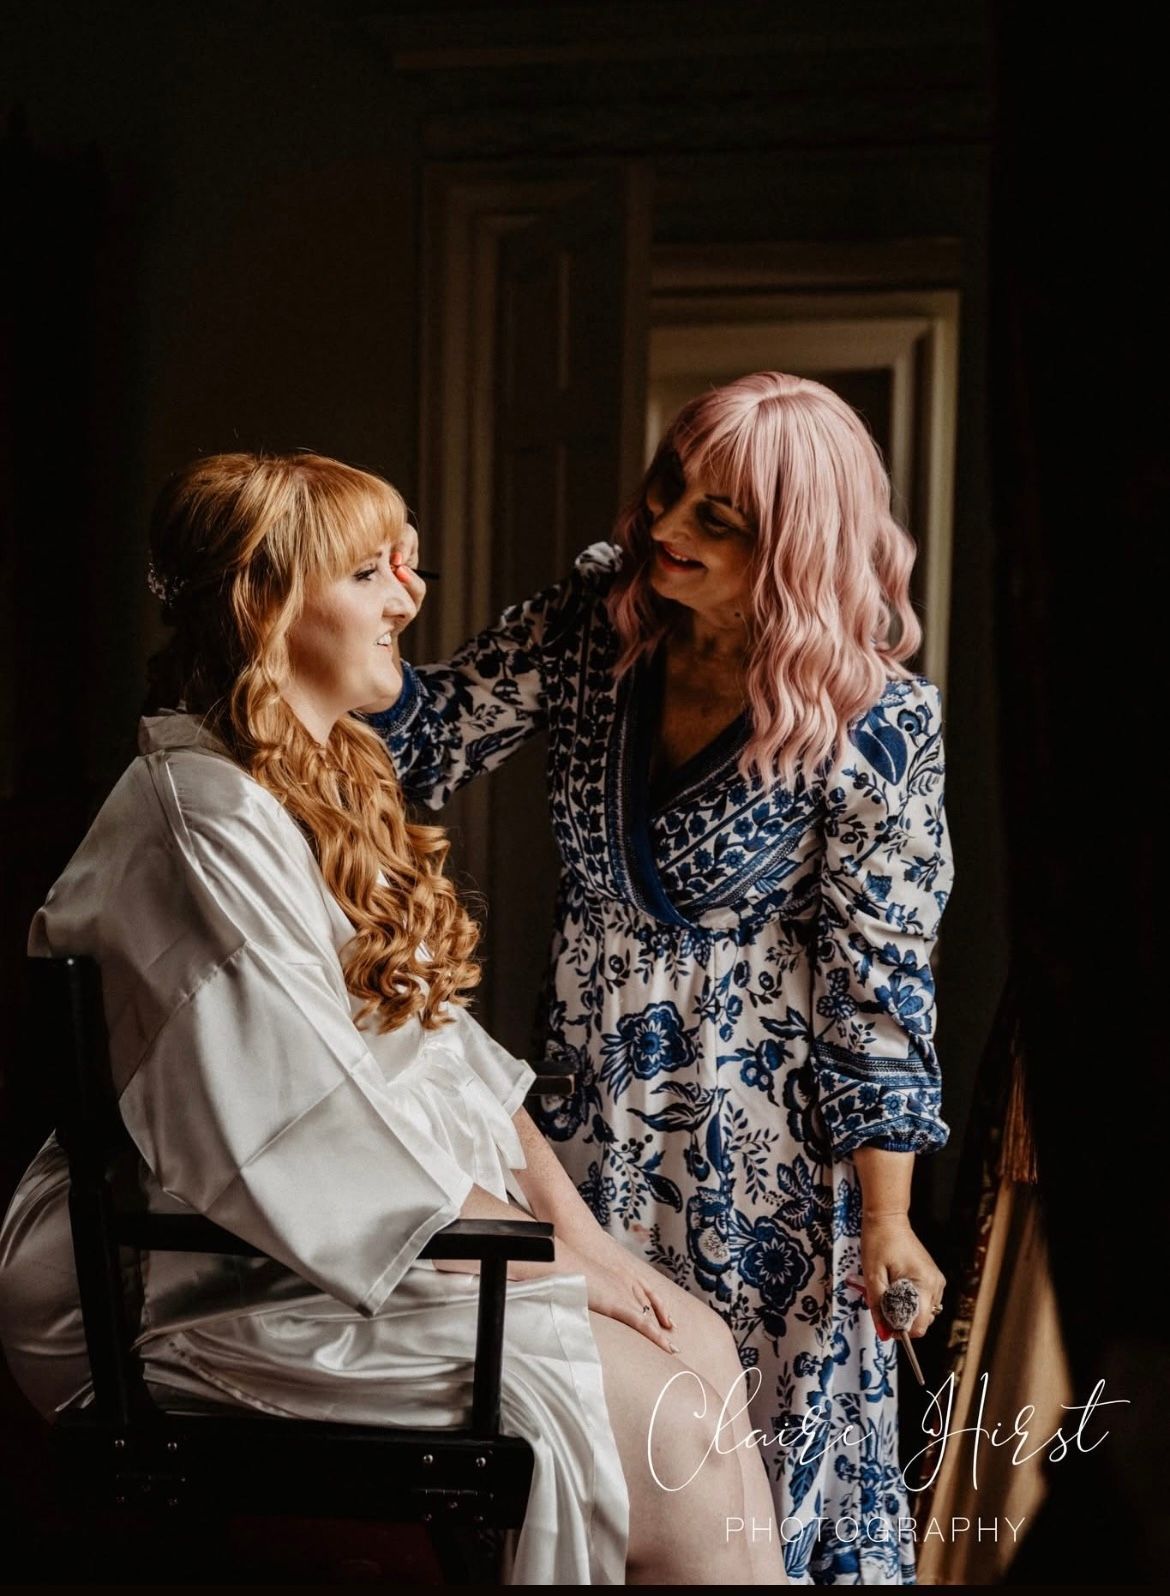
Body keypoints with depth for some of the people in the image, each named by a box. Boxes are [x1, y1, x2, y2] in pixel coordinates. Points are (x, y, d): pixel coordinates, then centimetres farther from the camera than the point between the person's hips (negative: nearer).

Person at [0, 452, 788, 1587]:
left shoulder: (337, 777, 12)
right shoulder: (207, 821, -20)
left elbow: (444, 1044, 12)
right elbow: (330, 1149, -23)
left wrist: (575, 1219, 0)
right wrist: (561, 1259, -14)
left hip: (393, 1226, 9)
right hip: (220, 1285, -9)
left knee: (703, 1348, -5)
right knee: (669, 1421, -16)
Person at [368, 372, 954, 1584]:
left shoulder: (875, 723, -17)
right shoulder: (591, 621, -6)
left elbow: (875, 981, -13)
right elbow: (429, 742, -3)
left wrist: (886, 1216, -11)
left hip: (757, 1135, -4)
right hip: (584, 1108, 4)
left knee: (769, 1421, 8)